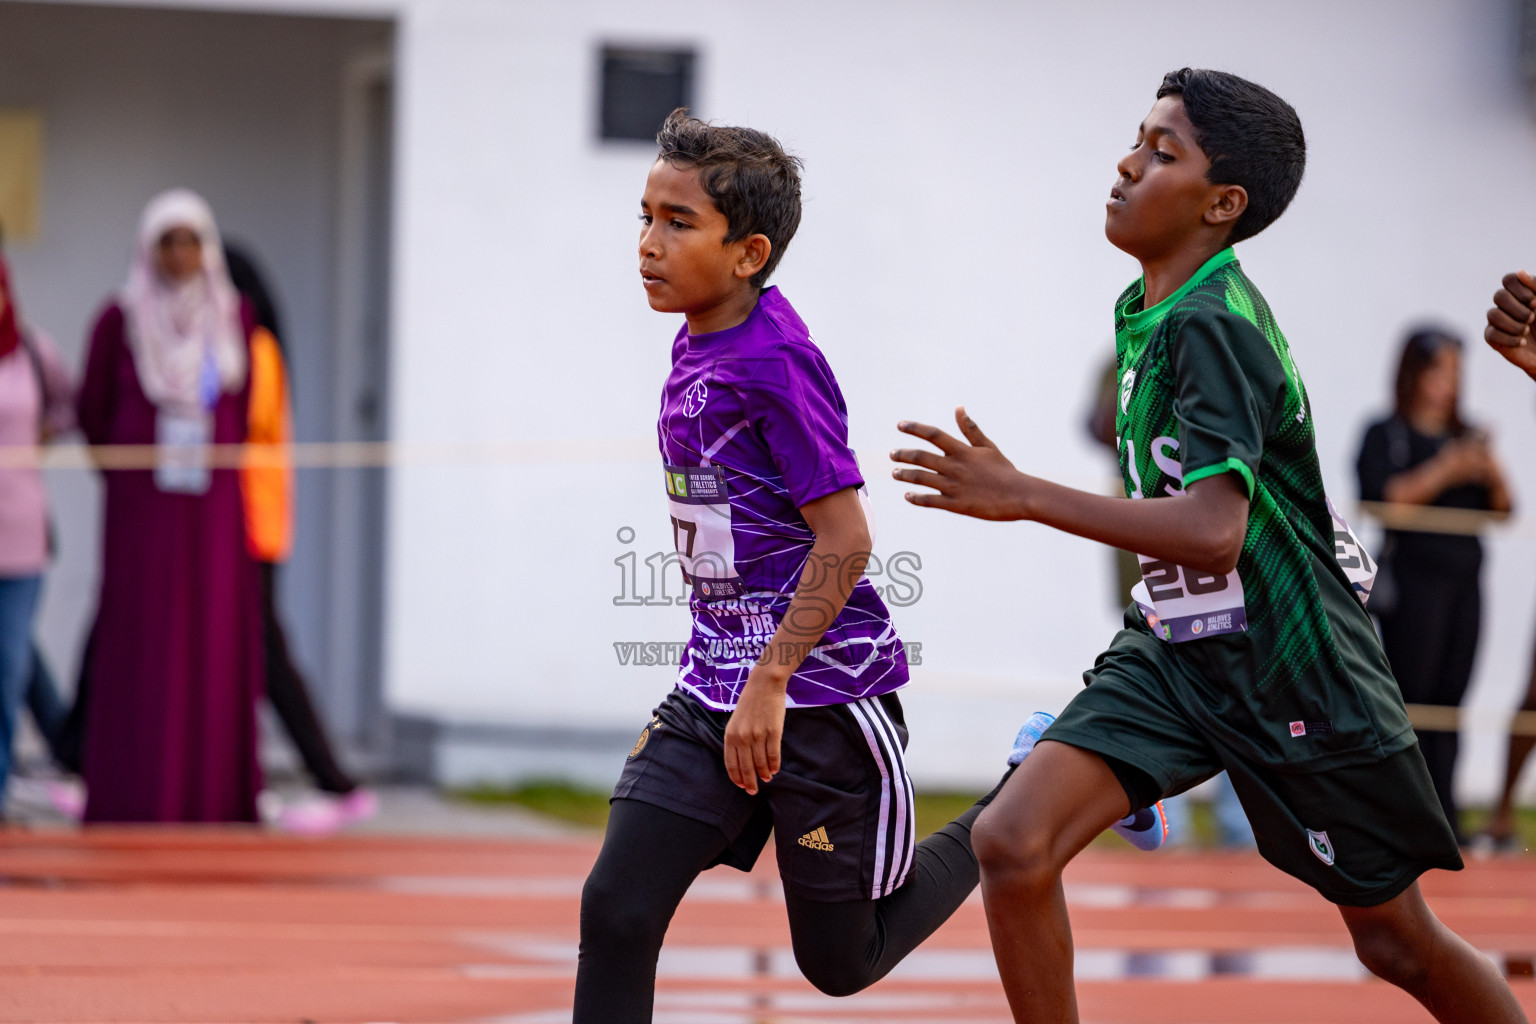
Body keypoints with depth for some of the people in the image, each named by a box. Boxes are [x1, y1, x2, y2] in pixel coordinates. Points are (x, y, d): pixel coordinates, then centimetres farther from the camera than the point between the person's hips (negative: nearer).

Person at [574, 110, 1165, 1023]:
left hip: (822, 695, -8)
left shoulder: (776, 361, -18)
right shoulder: (695, 347, 8)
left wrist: (770, 684, -21)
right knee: (616, 910, -7)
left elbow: (845, 540, -20)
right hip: (714, 687, 8)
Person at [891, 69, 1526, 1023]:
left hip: (1298, 674, -8)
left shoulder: (1213, 326, -22)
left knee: (1399, 943, 6)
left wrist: (1023, 496, -34)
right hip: (1175, 651, 8)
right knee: (1014, 842, -13)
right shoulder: (1147, 310, 5)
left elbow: (1213, 530, -34)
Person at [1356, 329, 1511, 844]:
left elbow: (1500, 511, 16)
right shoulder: (1385, 435, 2)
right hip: (1414, 580, -5)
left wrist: (1491, 474, -5)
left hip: (1464, 582, 5)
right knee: (1408, 700, -10)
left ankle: (1444, 820, 1)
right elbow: (1381, 497, -12)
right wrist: (1445, 470, -16)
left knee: (1448, 703, 1)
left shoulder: (1467, 437, 17)